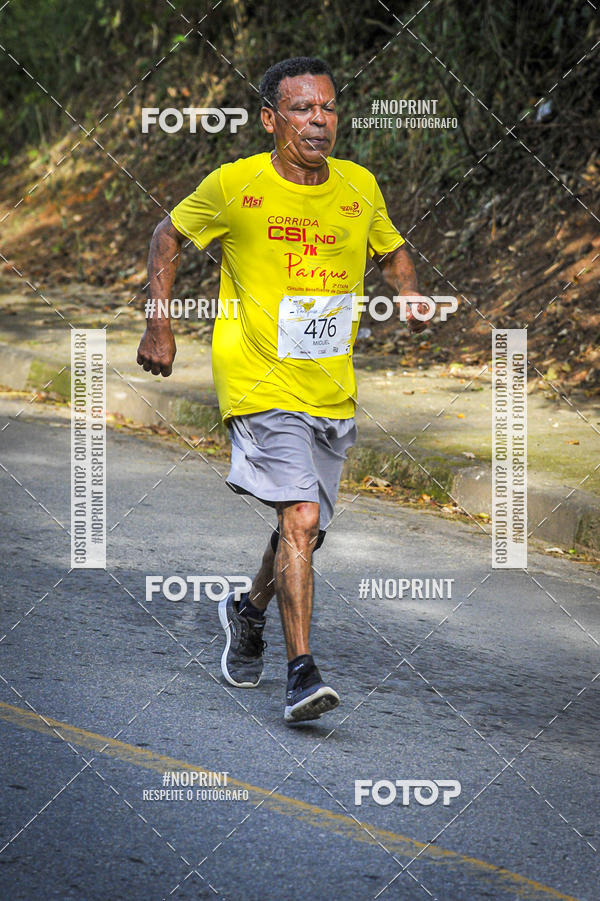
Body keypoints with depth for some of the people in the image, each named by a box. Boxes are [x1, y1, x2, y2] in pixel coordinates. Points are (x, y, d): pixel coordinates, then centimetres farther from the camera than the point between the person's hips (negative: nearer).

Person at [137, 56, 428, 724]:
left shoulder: (360, 187, 3)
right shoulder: (234, 187, -8)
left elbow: (392, 251, 21)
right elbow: (169, 236, 8)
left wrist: (410, 297, 0)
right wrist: (159, 324, 2)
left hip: (332, 393, 5)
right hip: (260, 386, -5)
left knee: (304, 530, 15)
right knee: (300, 519, -22)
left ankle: (249, 615, 45)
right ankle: (301, 675, -21)